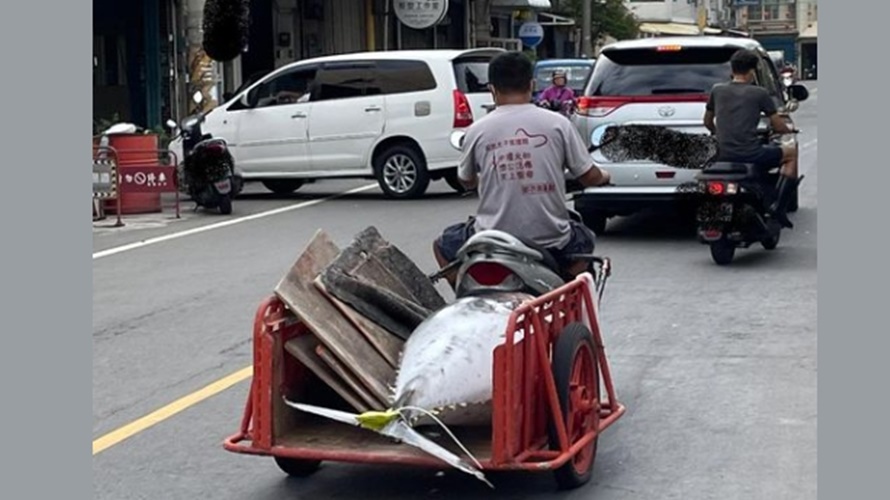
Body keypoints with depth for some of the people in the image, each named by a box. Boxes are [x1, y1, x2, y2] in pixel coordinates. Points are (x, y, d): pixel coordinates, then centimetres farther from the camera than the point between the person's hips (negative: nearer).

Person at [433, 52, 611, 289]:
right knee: (584, 240, 34)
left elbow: (466, 181, 15)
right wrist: (603, 176, 29)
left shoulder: (478, 130, -2)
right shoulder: (558, 124, -3)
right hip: (550, 240, 1)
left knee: (443, 246, 27)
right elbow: (589, 176, 4)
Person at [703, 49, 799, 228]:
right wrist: (790, 129, 26)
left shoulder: (717, 91, 8)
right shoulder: (759, 94, -3)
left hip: (723, 157, 5)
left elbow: (708, 122, 22)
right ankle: (779, 206, 7)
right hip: (751, 155, -5)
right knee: (792, 153, 17)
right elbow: (778, 127, 3)